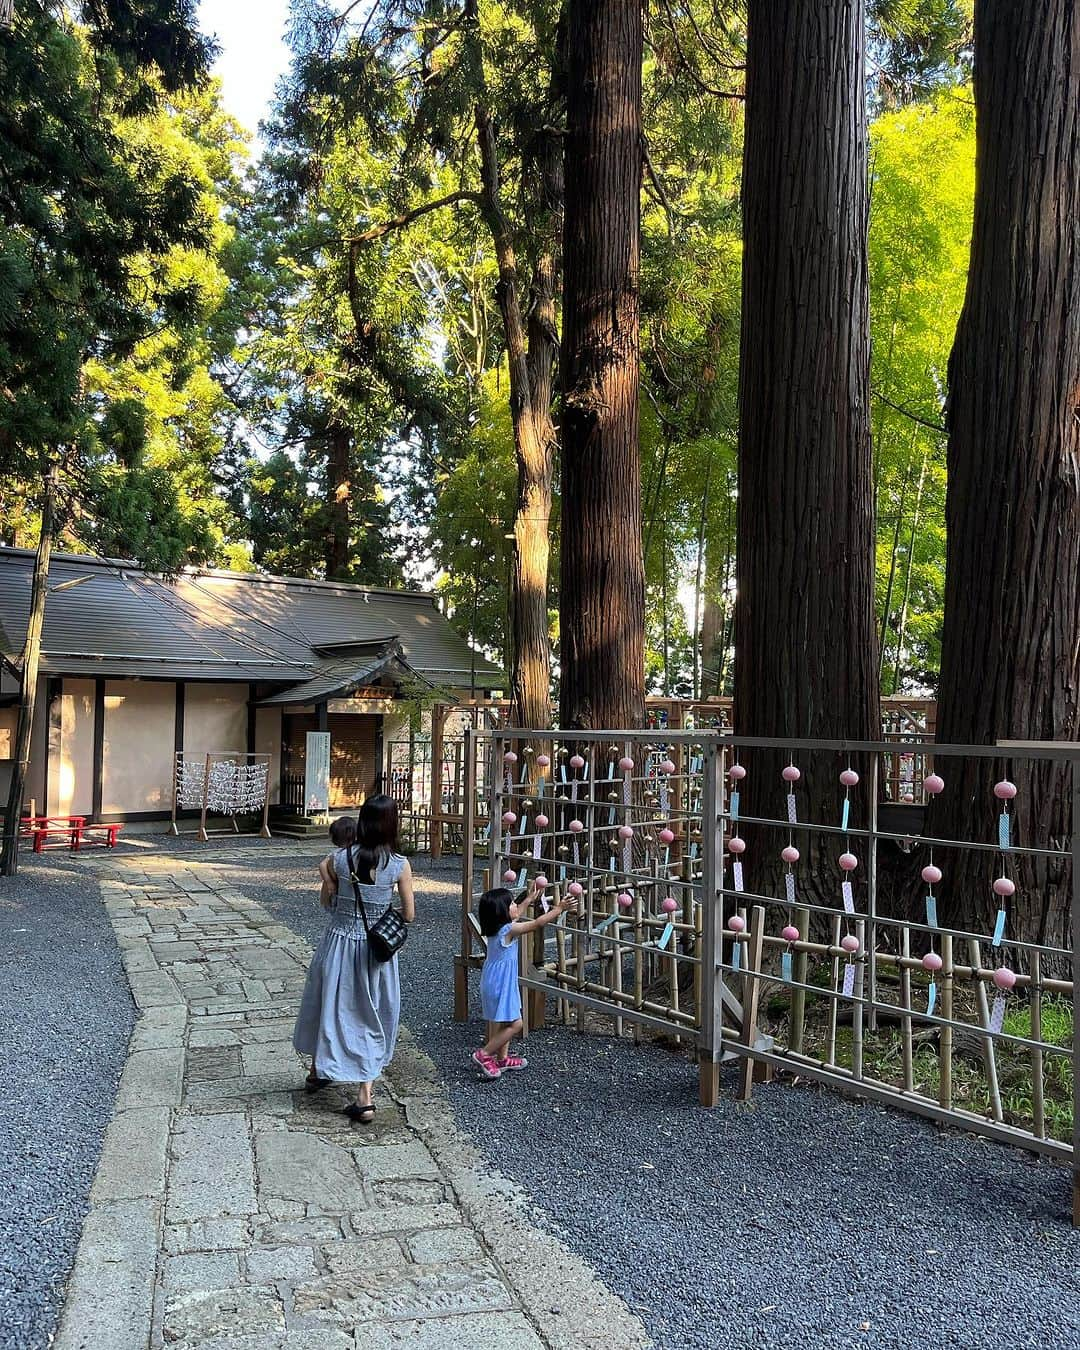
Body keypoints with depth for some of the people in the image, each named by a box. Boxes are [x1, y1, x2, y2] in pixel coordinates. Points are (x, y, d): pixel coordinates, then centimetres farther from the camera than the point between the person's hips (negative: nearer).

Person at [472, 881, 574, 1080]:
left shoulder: (495, 927, 3)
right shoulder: (509, 930, -21)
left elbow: (516, 915, 23)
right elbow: (538, 923, -16)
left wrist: (529, 898, 29)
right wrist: (559, 909, -8)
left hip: (494, 982, 10)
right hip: (500, 984, -10)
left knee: (502, 1022, 20)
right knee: (514, 1024, -5)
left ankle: (502, 1058, 31)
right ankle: (484, 1054, -1)